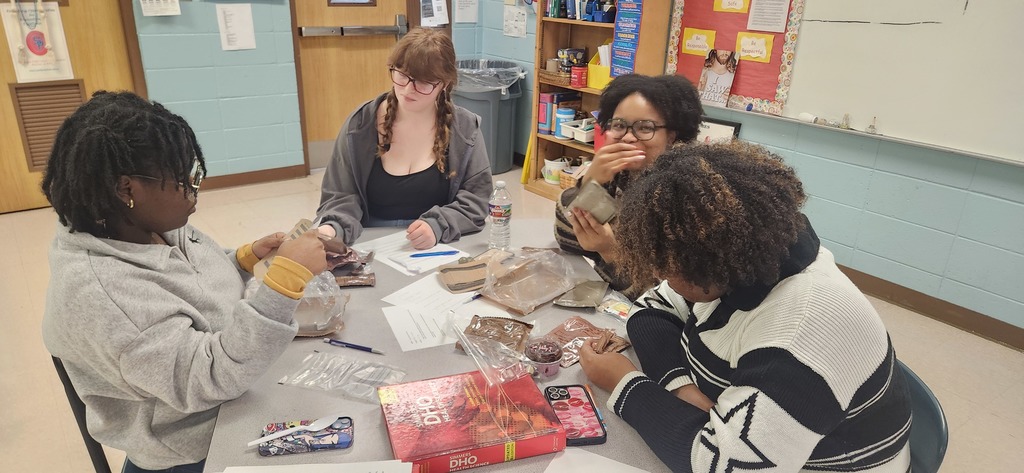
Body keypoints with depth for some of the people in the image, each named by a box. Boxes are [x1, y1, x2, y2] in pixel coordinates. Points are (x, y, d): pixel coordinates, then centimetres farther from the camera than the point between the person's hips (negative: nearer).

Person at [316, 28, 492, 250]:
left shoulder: (464, 129, -2)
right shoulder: (360, 125, 0)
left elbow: (476, 199, -3)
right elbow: (342, 196, 0)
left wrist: (438, 226, -21)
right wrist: (332, 229, -21)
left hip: (441, 250, 1)